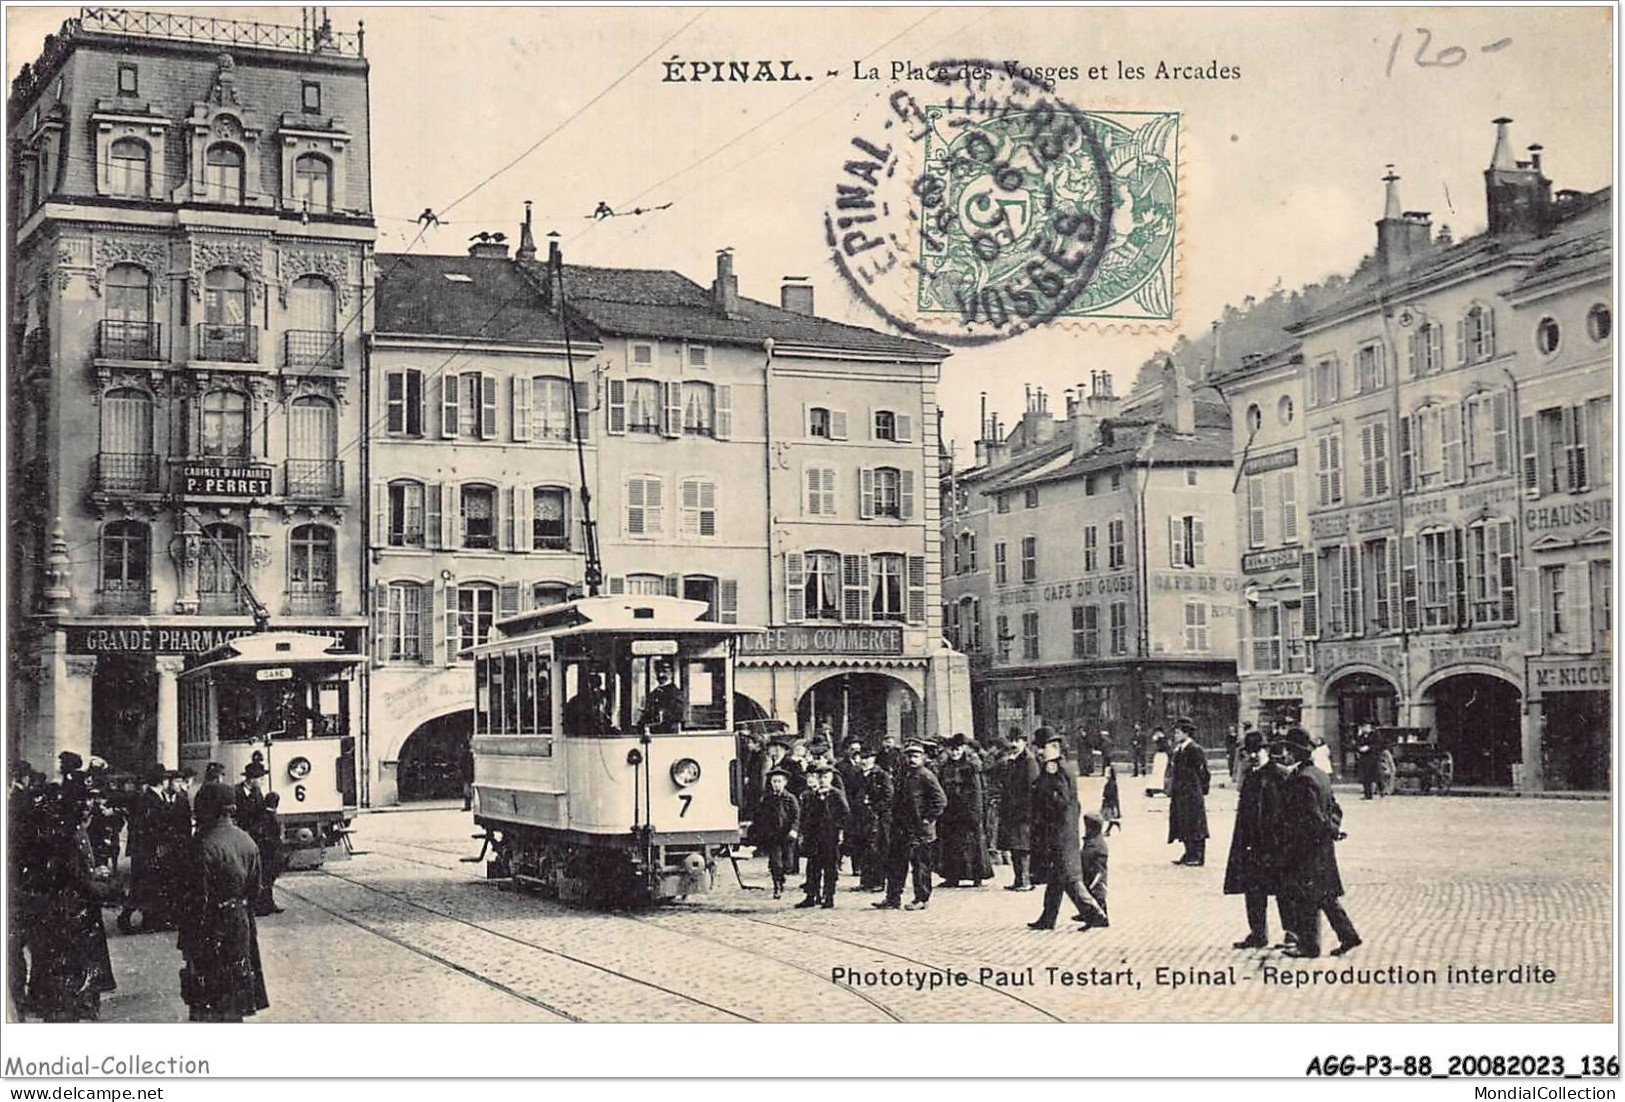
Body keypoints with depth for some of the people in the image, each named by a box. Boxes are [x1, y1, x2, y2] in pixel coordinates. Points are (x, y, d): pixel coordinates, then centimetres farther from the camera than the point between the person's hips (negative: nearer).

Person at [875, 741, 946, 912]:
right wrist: (895, 821, 15)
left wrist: (928, 819, -14)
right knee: (895, 863, 8)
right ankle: (893, 898, 15)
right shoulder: (902, 777, 13)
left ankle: (922, 899, 9)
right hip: (902, 830, 8)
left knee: (920, 864, 0)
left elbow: (941, 800, -15)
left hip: (920, 831, -8)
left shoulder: (926, 776, -10)